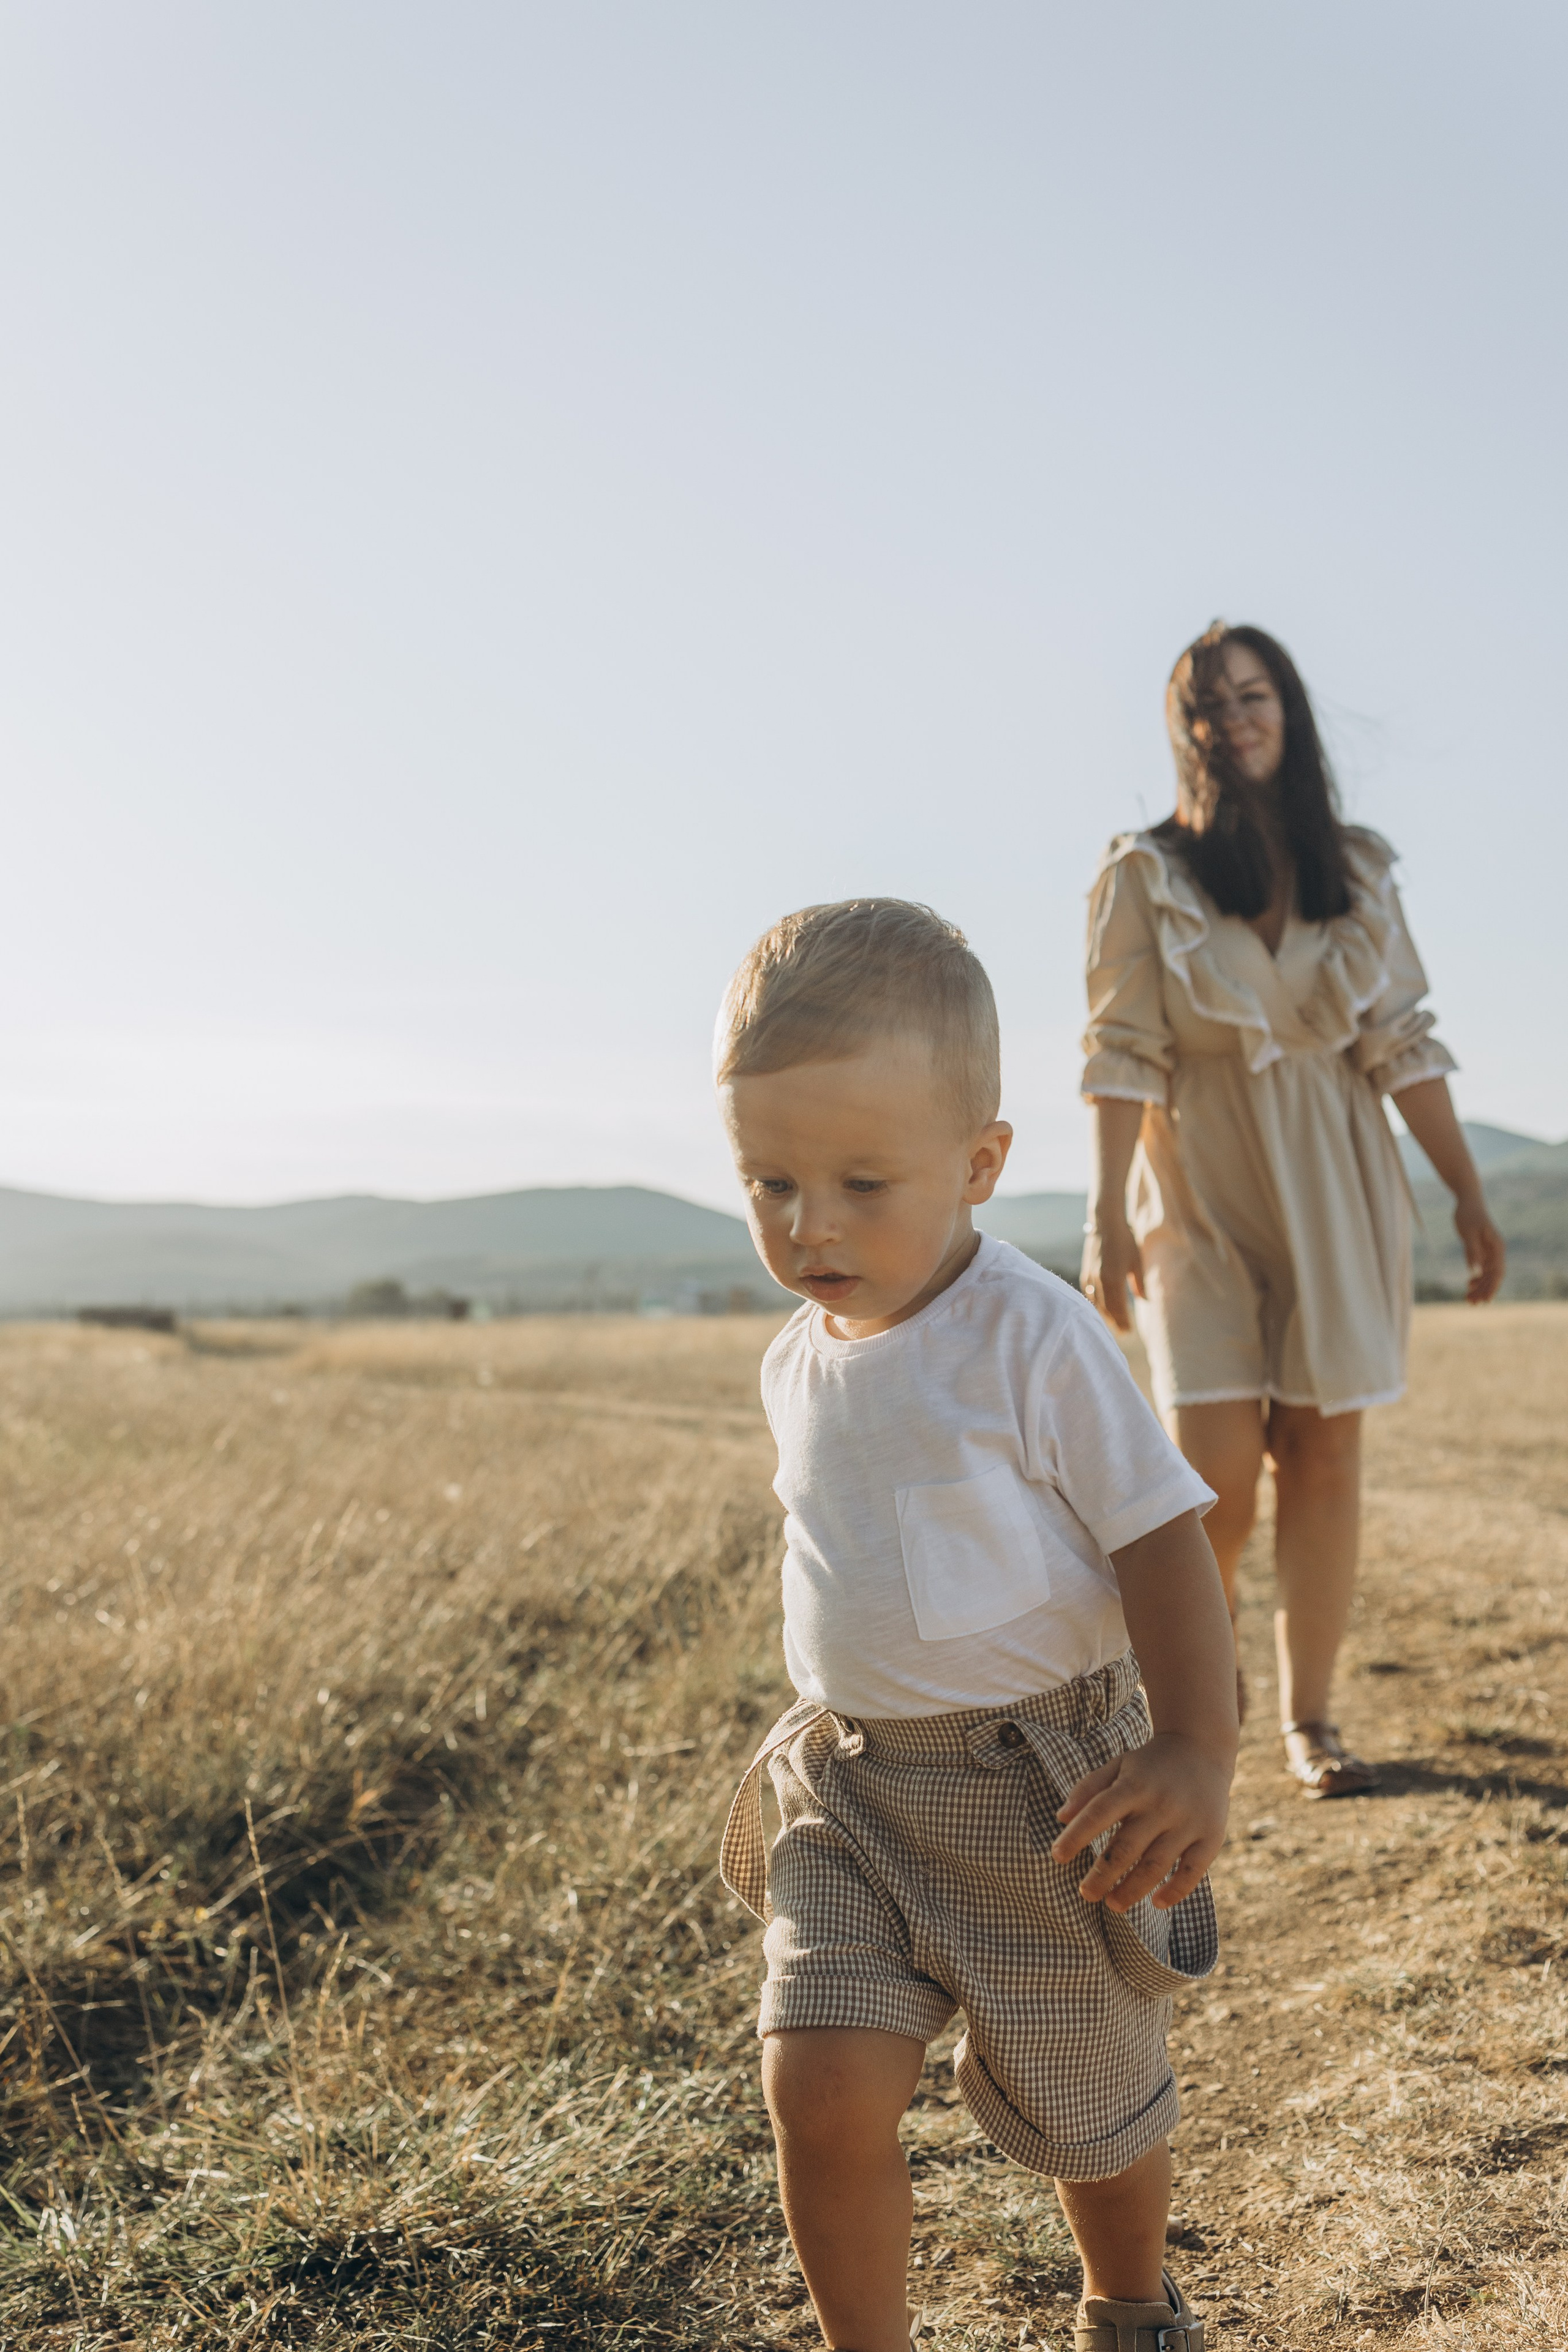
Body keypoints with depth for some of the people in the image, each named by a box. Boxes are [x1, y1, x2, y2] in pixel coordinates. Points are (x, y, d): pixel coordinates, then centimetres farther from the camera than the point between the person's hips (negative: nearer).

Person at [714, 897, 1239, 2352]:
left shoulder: (1036, 1340, -18)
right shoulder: (797, 1366, 2)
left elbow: (1160, 1533, -14)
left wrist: (1196, 1752, -21)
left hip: (1039, 1783, -4)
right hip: (853, 1788, 4)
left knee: (1086, 2108, 15)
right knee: (818, 2084, -11)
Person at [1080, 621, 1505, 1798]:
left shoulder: (1359, 868, 6)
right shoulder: (1146, 873, -1)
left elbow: (1404, 1042, 6)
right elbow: (1124, 1053, -6)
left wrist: (1470, 1196, 4)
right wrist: (1109, 1212, -13)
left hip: (1337, 1183, 2)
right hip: (1203, 1184, -2)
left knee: (1325, 1448, 2)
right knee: (1218, 1459, -8)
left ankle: (1310, 1718, 14)